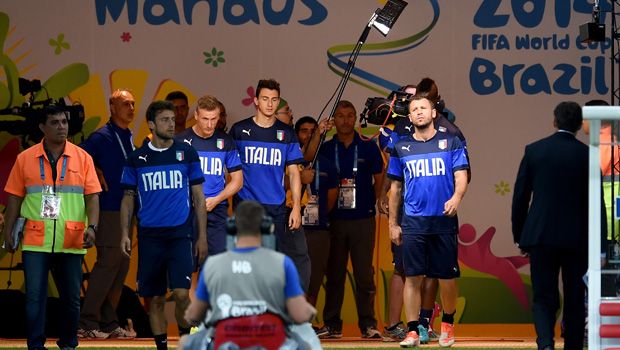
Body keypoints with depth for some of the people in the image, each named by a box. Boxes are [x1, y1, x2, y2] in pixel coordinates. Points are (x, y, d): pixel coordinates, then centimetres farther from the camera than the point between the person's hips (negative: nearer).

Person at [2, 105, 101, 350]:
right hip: (35, 241, -1)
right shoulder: (25, 159, 5)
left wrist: (92, 226, -13)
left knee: (71, 297, 8)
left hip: (71, 242, 1)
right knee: (34, 295, -6)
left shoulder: (82, 158, 5)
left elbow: (92, 195, 1)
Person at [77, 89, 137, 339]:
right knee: (108, 262, -11)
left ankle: (109, 322, 13)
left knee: (121, 267, 8)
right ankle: (87, 322, -8)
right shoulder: (102, 137, -9)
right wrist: (97, 175, -10)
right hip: (108, 208, -8)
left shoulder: (128, 138, 16)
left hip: (125, 210, 8)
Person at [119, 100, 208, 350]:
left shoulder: (187, 153, 5)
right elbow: (128, 199, 11)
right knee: (154, 299, 4)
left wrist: (202, 236, 2)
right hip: (149, 236, 1)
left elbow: (198, 197, 8)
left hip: (180, 235, -1)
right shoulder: (137, 159, 7)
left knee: (181, 294, -13)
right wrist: (125, 233, -1)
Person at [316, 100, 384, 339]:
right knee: (334, 274, 4)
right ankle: (332, 325, 8)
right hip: (334, 219, 1)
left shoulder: (368, 148, 6)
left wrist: (377, 203, -2)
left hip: (363, 219, -1)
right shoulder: (325, 149, 8)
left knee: (364, 274, -2)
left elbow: (379, 179, 8)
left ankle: (368, 324, 2)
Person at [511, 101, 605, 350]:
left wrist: (519, 236, 12)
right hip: (576, 237, -1)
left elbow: (520, 197, 3)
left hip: (540, 236, 1)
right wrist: (600, 244, 3)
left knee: (543, 298, 3)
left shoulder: (534, 150, 0)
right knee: (574, 300, 11)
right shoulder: (586, 155, -4)